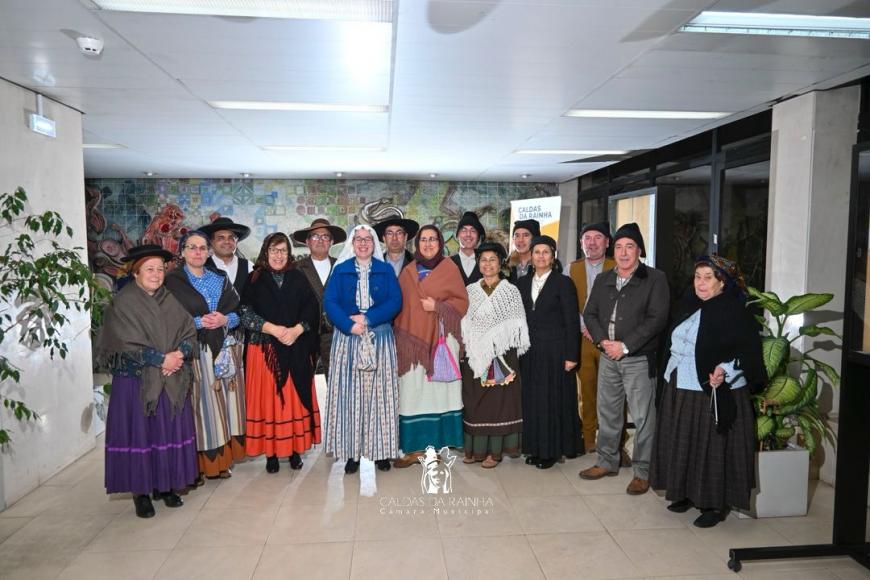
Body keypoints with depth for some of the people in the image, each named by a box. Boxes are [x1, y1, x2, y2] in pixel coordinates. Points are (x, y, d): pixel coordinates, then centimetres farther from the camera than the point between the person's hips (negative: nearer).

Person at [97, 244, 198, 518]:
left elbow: (189, 333, 4)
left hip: (172, 380, 4)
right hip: (136, 380, -4)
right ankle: (140, 491, 12)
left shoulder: (171, 300, 8)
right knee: (139, 432, 1)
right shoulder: (122, 303, -5)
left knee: (170, 431, 6)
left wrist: (179, 355, -14)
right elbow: (128, 344, -13)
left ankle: (165, 485, 20)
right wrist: (161, 359, -17)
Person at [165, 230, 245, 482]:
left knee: (223, 403, 6)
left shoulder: (221, 279, 15)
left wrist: (225, 319, -10)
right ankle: (197, 464, 5)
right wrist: (199, 322, -17)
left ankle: (221, 460, 16)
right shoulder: (172, 281, 1)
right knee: (200, 406, -4)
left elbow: (239, 311, 9)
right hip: (194, 352, -4)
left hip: (225, 351, 4)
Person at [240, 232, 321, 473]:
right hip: (264, 349, -1)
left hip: (296, 350, 1)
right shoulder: (254, 280, 4)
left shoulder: (298, 278, 8)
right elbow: (245, 314, -3)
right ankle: (271, 452, 11)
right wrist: (274, 329, -14)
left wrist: (296, 330, -14)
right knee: (268, 398, 1)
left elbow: (311, 309, 2)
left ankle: (295, 449, 14)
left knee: (295, 398, 4)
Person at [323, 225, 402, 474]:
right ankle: (351, 451, 7)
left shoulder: (386, 270, 8)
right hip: (348, 337, 0)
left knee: (379, 393, 2)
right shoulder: (340, 271, 8)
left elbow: (395, 301, -3)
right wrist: (350, 325, -18)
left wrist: (368, 319, -15)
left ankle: (382, 450, 10)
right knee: (349, 393, 0)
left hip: (380, 339, 0)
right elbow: (329, 302, -3)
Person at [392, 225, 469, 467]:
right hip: (412, 340, 3)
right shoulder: (408, 271, 11)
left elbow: (462, 302, 1)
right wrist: (399, 336, 3)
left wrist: (437, 306, -13)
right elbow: (399, 305, 11)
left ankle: (434, 444, 10)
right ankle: (415, 446, 7)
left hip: (440, 341, -2)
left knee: (437, 391, 1)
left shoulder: (449, 268, 2)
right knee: (412, 391, 0)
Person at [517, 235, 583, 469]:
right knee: (532, 399, 7)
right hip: (529, 351, 4)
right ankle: (535, 447, 19)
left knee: (554, 399, 2)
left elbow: (572, 321, -6)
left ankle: (552, 449, 15)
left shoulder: (563, 283, -4)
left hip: (555, 351, -4)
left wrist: (571, 355, -11)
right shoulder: (522, 283, 10)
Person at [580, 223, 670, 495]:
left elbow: (657, 318, -13)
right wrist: (603, 340, -8)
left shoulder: (655, 279, -5)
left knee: (643, 416, 0)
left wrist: (625, 345, -16)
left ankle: (642, 472, 13)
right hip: (608, 357, 5)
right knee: (607, 412, 14)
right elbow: (590, 313, 10)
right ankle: (607, 462, 29)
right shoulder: (603, 280, 12)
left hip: (639, 358, -5)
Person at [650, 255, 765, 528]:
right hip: (680, 390, 7)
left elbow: (748, 352, -16)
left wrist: (725, 370, -30)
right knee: (683, 445, 15)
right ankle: (688, 493, 30)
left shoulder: (735, 312, -13)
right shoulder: (689, 305, 8)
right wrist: (671, 373, 18)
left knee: (712, 449, 2)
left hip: (715, 395, -7)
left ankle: (715, 504, 17)